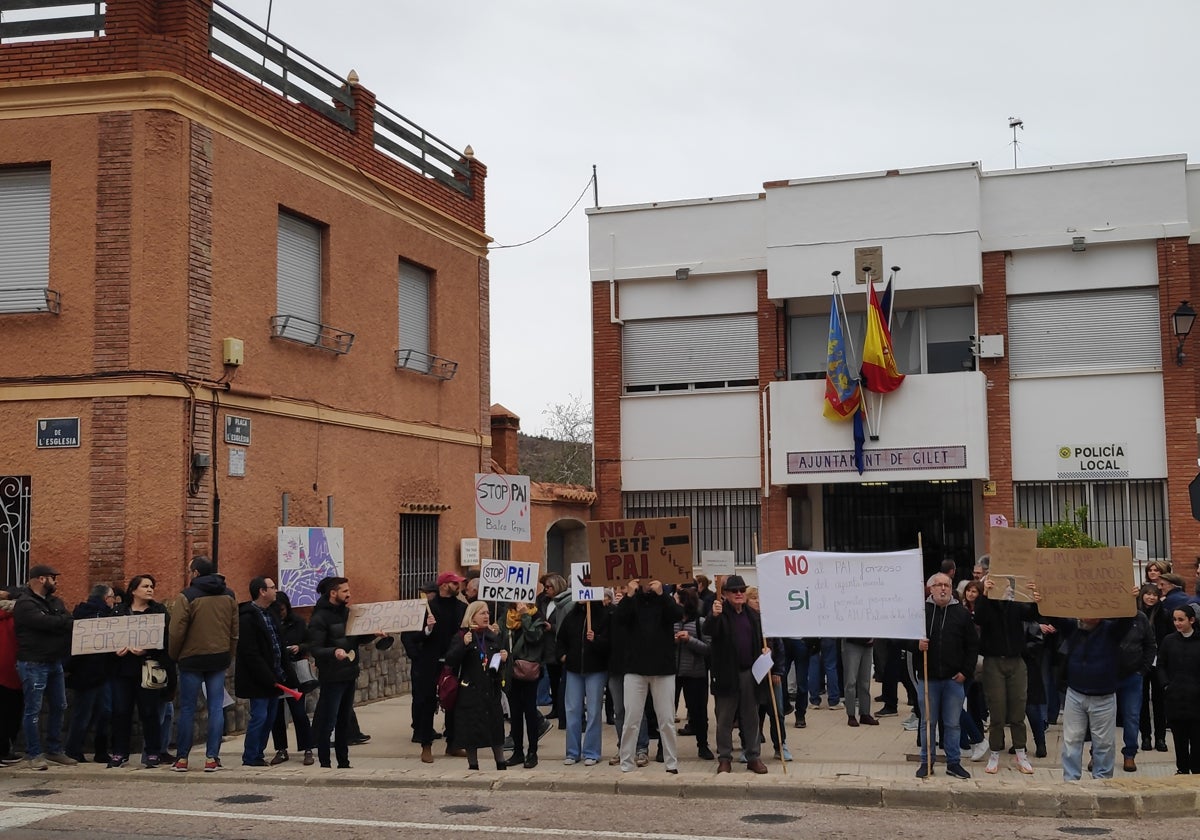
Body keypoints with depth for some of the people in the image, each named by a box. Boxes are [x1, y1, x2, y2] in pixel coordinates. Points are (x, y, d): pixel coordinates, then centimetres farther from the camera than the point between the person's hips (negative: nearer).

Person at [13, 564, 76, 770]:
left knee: (59, 707, 12)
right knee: (34, 710, -2)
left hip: (54, 662, 8)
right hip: (33, 664, -8)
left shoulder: (55, 602, 14)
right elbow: (47, 622, -25)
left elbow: (66, 622, 2)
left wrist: (64, 623, -21)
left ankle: (54, 750, 22)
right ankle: (34, 754, 6)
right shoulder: (25, 604, -12)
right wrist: (69, 623, -14)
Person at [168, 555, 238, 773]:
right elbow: (234, 631, 10)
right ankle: (212, 758, 2)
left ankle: (182, 758, 8)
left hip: (192, 659, -4)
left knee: (187, 709, 4)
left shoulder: (187, 596, -10)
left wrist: (173, 656, 3)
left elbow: (176, 632, -11)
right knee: (216, 708, 5)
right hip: (219, 658, 4)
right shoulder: (228, 595, 7)